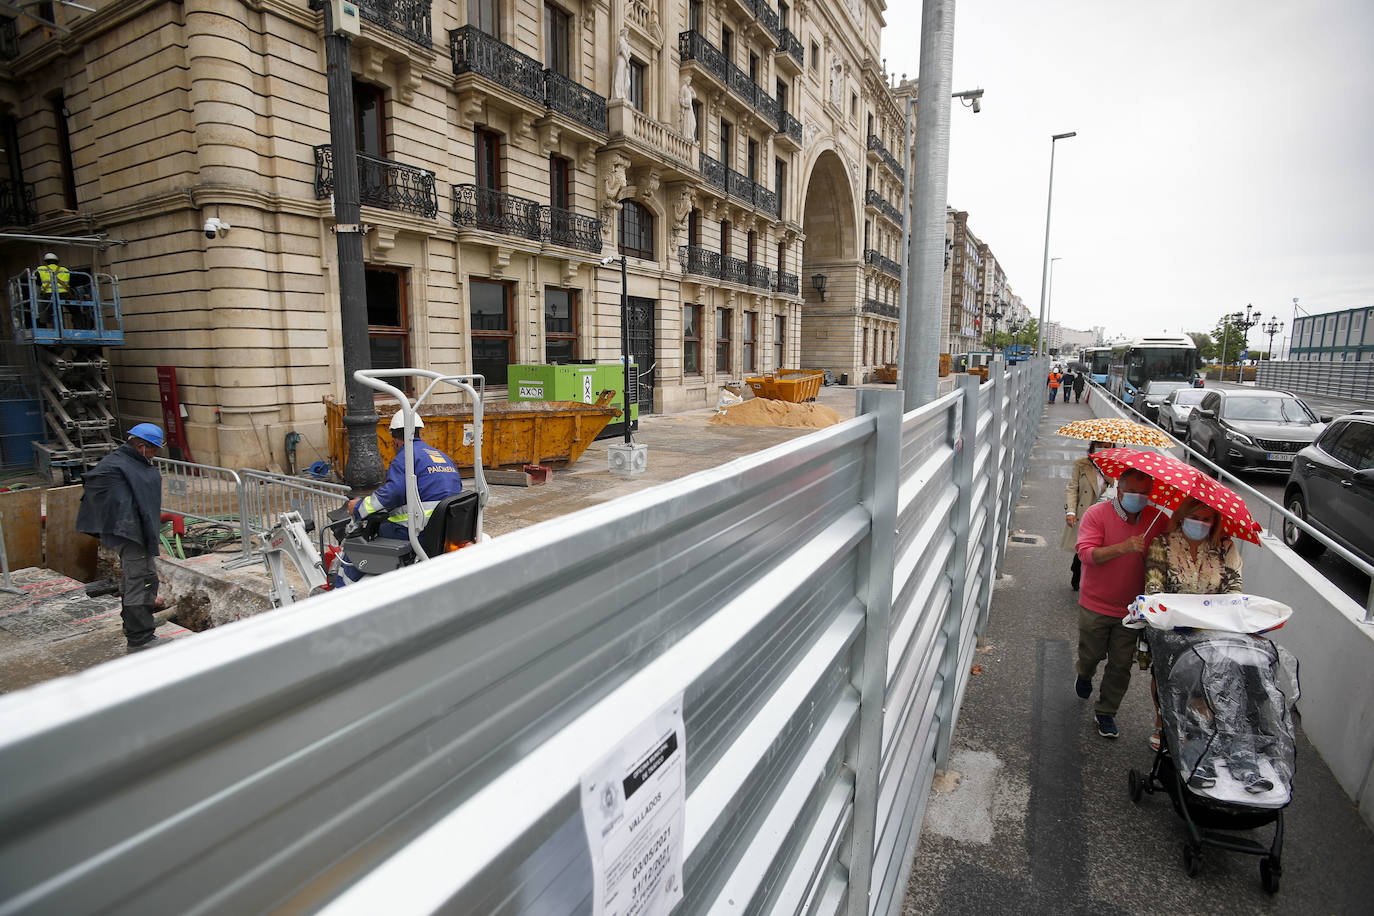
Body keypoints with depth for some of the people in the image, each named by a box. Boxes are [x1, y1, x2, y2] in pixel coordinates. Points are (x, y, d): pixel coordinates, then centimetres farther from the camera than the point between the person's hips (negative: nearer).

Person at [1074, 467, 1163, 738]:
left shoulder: (1156, 518, -1)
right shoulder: (1097, 514, -11)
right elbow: (1086, 553, -21)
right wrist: (1124, 547, -34)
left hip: (1132, 608, 2)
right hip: (1096, 606, -2)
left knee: (1121, 665, 8)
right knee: (1091, 655, 12)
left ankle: (1106, 713, 25)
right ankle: (1084, 676, 46)